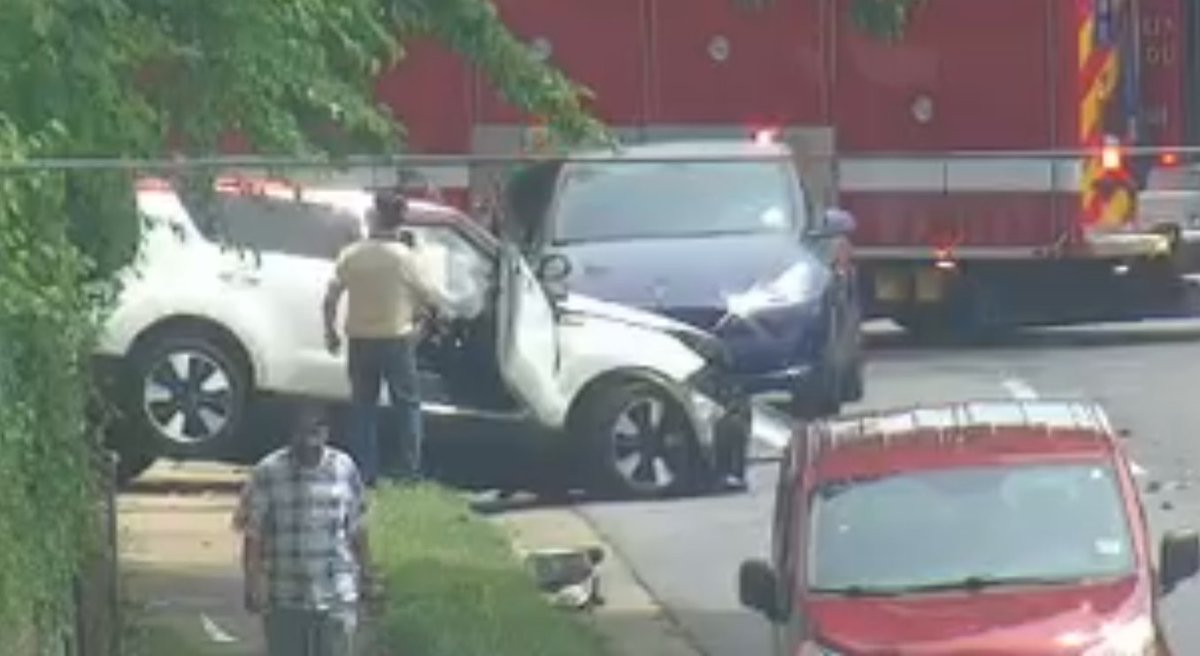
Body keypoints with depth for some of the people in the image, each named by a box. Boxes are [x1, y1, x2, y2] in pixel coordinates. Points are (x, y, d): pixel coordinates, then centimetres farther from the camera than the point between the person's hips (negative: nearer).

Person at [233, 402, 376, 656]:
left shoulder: (345, 469, 1)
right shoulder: (268, 473, -6)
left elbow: (357, 530, 10)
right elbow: (253, 535, -4)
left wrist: (365, 578, 12)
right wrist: (253, 585, -10)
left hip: (337, 597, 1)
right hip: (284, 598, -1)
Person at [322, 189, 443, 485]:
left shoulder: (350, 255, -5)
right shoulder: (405, 258, -12)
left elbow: (330, 298, -2)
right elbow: (433, 299, -6)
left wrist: (330, 331, 11)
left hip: (360, 341, 3)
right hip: (397, 339, -2)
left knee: (362, 406, 12)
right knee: (408, 405, 10)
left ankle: (364, 472, 10)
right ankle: (410, 471, 7)